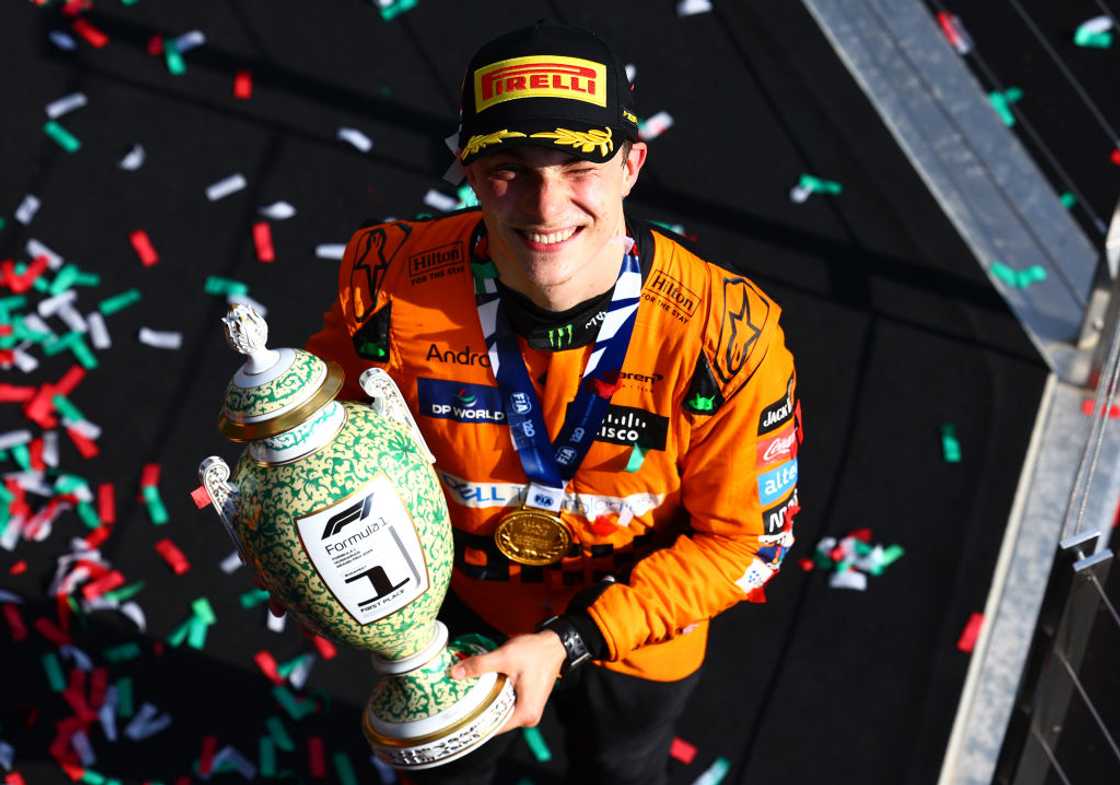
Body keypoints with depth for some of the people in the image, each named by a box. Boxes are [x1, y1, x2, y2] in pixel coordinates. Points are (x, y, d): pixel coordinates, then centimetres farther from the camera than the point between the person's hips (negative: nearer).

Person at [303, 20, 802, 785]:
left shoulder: (726, 336, -35)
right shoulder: (394, 283, -30)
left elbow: (744, 538, -23)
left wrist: (571, 643, -29)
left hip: (635, 632, -1)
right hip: (456, 611, 1)